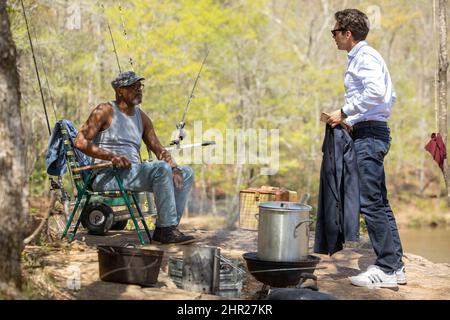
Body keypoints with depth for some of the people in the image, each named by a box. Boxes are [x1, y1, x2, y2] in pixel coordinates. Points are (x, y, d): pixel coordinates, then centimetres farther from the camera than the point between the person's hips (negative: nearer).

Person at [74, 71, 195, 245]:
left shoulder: (141, 117, 18)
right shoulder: (106, 110, -1)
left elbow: (159, 149, 16)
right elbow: (80, 141, -12)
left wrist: (174, 168, -5)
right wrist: (111, 156, -24)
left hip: (133, 174, 8)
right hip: (107, 175, -8)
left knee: (186, 173, -1)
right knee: (161, 168, -30)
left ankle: (164, 229, -8)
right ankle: (167, 230, -25)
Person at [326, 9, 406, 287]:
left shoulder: (365, 56, -10)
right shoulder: (363, 57, 21)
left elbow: (375, 92, -26)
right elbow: (390, 97, 25)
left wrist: (345, 113, -19)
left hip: (369, 134, -11)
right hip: (373, 131, 11)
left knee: (371, 202, -10)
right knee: (379, 202, 11)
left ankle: (387, 269, -7)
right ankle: (395, 266, 15)